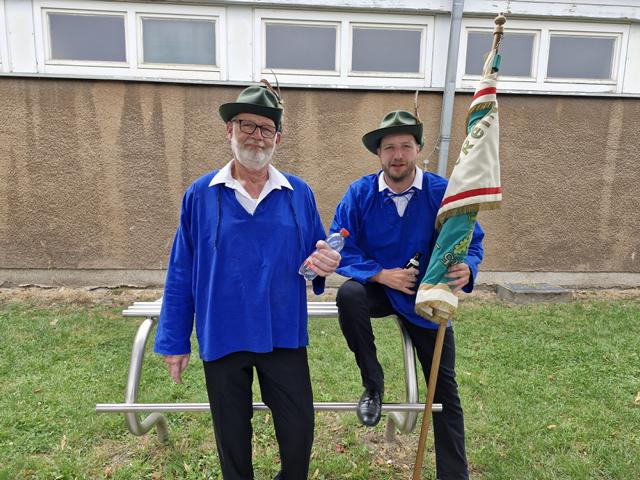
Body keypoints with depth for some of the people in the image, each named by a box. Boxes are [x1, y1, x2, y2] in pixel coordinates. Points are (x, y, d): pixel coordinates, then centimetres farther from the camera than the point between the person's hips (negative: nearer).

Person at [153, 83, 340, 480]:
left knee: (299, 430, 12)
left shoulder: (300, 194, 0)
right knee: (233, 436, 18)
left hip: (284, 336, 1)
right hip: (222, 338, 0)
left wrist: (326, 262, -17)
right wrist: (174, 341, 2)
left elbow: (318, 254, 8)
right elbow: (181, 275, 0)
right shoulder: (200, 195, -3)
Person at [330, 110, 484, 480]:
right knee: (349, 294, -35)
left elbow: (472, 242, -8)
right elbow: (342, 249, -11)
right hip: (378, 287, 0)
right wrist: (382, 274, -24)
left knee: (445, 388, 5)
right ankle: (373, 384, -11)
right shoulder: (360, 193, -11)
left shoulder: (443, 193, -13)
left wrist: (466, 269, -31)